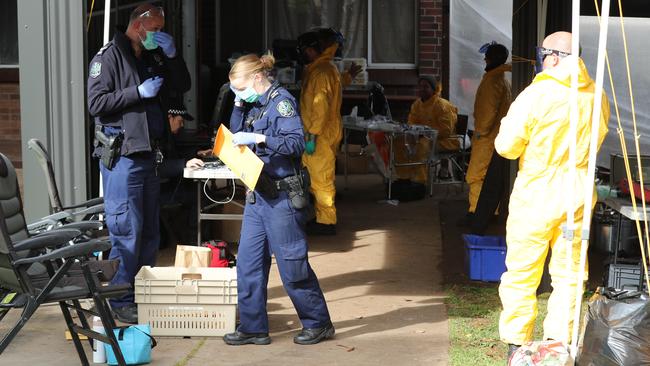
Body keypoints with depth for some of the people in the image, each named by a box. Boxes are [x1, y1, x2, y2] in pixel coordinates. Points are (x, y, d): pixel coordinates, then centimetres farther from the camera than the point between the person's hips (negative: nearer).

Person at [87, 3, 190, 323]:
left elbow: (182, 86, 17)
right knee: (126, 231, -7)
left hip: (148, 156, 8)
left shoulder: (153, 58, 15)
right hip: (121, 157, -8)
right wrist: (139, 92, -17)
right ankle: (121, 302, 1)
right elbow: (96, 103, -15)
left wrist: (172, 54, 2)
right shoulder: (110, 56, -7)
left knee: (149, 231, 12)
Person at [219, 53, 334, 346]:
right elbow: (236, 134, 18)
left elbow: (297, 143, -21)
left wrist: (259, 138, -28)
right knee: (248, 263, 6)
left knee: (293, 266, -1)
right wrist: (239, 105, 6)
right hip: (257, 195, 9)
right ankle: (253, 327, 13)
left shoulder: (281, 101, -12)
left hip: (281, 197, -9)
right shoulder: (255, 104, 13)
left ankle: (318, 323, 14)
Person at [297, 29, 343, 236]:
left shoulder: (321, 72, -17)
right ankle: (324, 218, 22)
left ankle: (326, 222, 0)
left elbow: (320, 106, -23)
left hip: (320, 135, -10)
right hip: (322, 134, 10)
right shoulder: (325, 68, 16)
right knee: (320, 178, 16)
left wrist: (312, 135, -23)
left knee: (321, 178, -5)